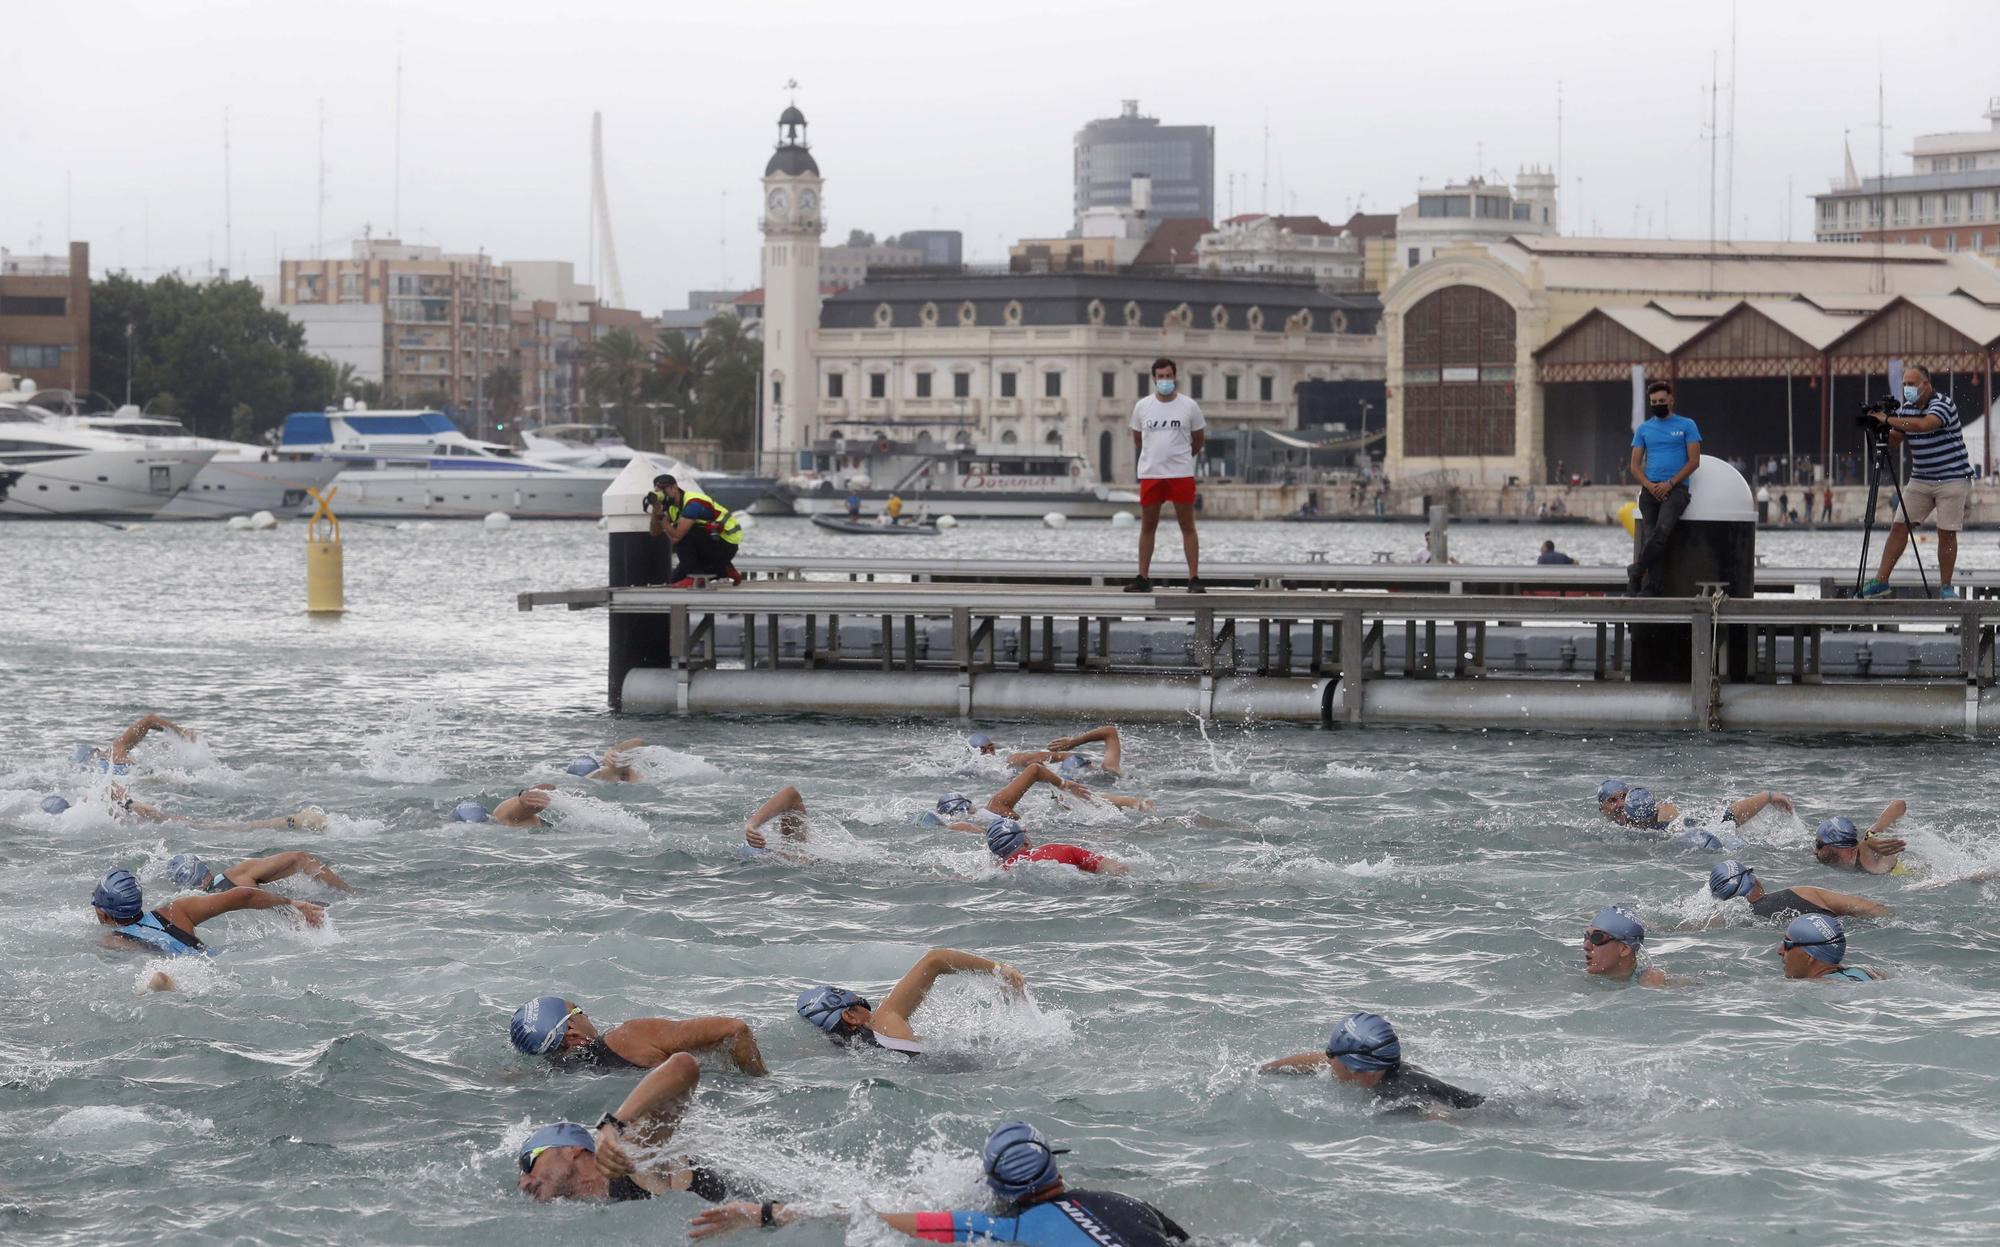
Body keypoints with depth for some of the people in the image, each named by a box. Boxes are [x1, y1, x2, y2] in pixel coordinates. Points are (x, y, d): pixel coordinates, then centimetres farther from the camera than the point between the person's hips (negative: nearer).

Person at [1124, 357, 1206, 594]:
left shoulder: (1189, 406, 0)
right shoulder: (1142, 406, 4)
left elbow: (1198, 439, 12)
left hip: (1181, 474, -2)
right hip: (1149, 474, 2)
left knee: (1187, 527, -1)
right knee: (1147, 527, 6)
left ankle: (1194, 579, -1)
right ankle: (1143, 578, 12)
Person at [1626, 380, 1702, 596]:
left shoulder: (1686, 426, 7)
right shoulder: (1644, 429, 16)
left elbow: (1694, 461, 0)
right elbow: (1635, 465, 11)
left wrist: (1669, 484, -10)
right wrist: (1649, 486, -7)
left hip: (1676, 488, -3)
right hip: (1650, 491, 3)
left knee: (1662, 530, -26)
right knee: (1653, 536, -6)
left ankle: (1636, 571, -22)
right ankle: (1650, 588, -10)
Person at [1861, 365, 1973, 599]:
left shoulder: (1943, 404, -15)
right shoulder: (1906, 408, 6)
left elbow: (1923, 425, -33)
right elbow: (1892, 439, 10)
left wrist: (1888, 420, -28)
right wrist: (1878, 428, -11)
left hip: (1952, 479, -6)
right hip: (1920, 480, 6)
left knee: (1947, 533, -6)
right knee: (1899, 527, -1)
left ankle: (1946, 587, 5)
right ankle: (1881, 580, 1)